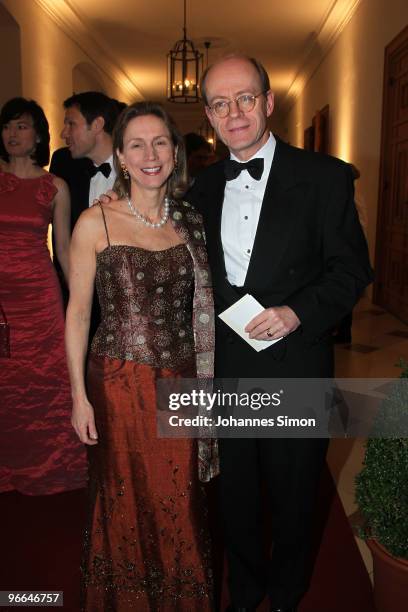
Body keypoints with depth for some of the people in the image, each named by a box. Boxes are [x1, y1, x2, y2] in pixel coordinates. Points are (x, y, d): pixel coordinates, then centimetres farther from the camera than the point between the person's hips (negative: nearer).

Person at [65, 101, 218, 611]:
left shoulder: (191, 222, 4)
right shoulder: (95, 223, -8)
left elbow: (198, 308, 10)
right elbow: (77, 311, -4)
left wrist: (204, 379, 7)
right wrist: (79, 395, -6)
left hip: (179, 382, 3)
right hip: (119, 383, -3)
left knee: (178, 502, 15)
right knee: (125, 501, 14)